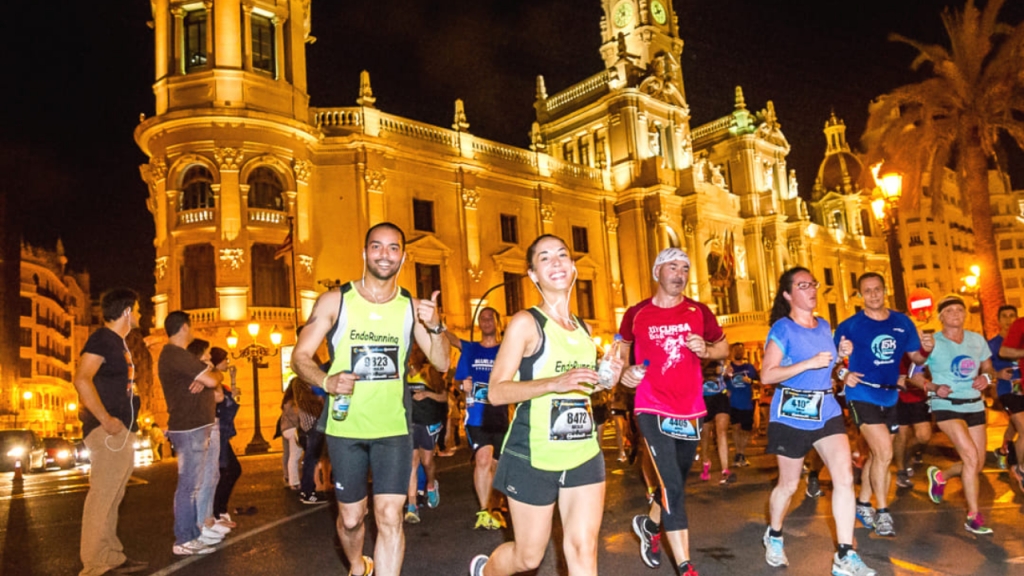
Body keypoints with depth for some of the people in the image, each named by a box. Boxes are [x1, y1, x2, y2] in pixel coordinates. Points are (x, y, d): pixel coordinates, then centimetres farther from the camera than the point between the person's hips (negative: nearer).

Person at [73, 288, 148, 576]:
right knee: (102, 495, -6)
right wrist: (105, 420, -22)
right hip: (108, 431, -10)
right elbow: (82, 380, -23)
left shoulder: (120, 343, 18)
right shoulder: (101, 339, -10)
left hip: (123, 432, 10)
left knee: (112, 497, 13)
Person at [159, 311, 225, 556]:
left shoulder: (175, 355, 18)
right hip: (190, 429, -11)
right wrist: (214, 375, 2)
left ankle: (194, 532, 23)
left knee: (194, 484, 15)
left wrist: (203, 380, -9)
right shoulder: (176, 354, -15)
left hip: (193, 427, 11)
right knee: (189, 485, -6)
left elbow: (206, 381, 15)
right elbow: (212, 380, -22)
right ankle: (183, 541, 0)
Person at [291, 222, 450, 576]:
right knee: (350, 517, 15)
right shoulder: (334, 301, -4)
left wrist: (435, 327, -19)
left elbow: (442, 364, 0)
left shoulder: (411, 307, 0)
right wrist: (326, 381, -24)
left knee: (390, 517, -7)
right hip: (345, 428, 0)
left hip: (393, 429, 0)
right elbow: (300, 356, -4)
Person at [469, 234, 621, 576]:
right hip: (534, 457, -5)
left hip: (584, 455, 5)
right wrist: (555, 382, -27)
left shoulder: (585, 329, 11)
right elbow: (496, 392, -16)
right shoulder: (526, 322, -9)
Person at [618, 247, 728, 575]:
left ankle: (650, 525, 46)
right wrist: (624, 371, -5)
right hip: (652, 410, -4)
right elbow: (621, 348, 14)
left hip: (691, 410, 4)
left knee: (676, 481, 18)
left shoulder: (699, 311, 3)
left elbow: (724, 347, 14)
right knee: (672, 486, -11)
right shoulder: (636, 314, -3)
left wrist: (705, 351, -8)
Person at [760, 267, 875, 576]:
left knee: (845, 477, -7)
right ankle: (773, 536, 34)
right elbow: (767, 375, -18)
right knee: (789, 484, 8)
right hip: (791, 414, -5)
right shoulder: (782, 328, -11)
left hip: (827, 410, 5)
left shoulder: (824, 326, 9)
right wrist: (809, 363, -24)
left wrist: (841, 354, 3)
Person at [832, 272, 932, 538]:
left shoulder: (902, 322, 4)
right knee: (884, 453, -13)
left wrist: (927, 349, -10)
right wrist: (843, 373, -22)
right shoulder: (850, 325, -8)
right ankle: (882, 511, 1)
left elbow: (916, 357, 11)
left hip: (890, 396, 6)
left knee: (876, 454, 16)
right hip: (862, 395, -5)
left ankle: (863, 503, 32)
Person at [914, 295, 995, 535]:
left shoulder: (977, 340, 4)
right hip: (947, 407, -5)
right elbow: (912, 375, -5)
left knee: (978, 464, 8)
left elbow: (988, 369, 15)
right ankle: (974, 516, -7)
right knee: (971, 457, -19)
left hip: (975, 406, 5)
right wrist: (933, 387, -21)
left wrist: (987, 377, -8)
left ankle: (940, 476, 39)